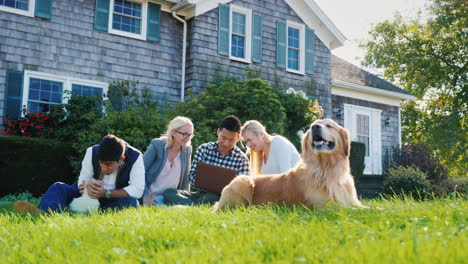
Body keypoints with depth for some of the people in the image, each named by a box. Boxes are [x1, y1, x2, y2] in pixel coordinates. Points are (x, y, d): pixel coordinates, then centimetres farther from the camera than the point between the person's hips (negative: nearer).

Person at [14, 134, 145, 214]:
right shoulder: (92, 152, -10)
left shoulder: (135, 157, -19)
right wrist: (88, 188, -34)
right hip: (90, 195, 3)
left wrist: (107, 193, -34)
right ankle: (43, 212, -54)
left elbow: (137, 189, -26)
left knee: (131, 202, -37)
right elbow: (82, 181, -9)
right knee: (58, 187, -20)